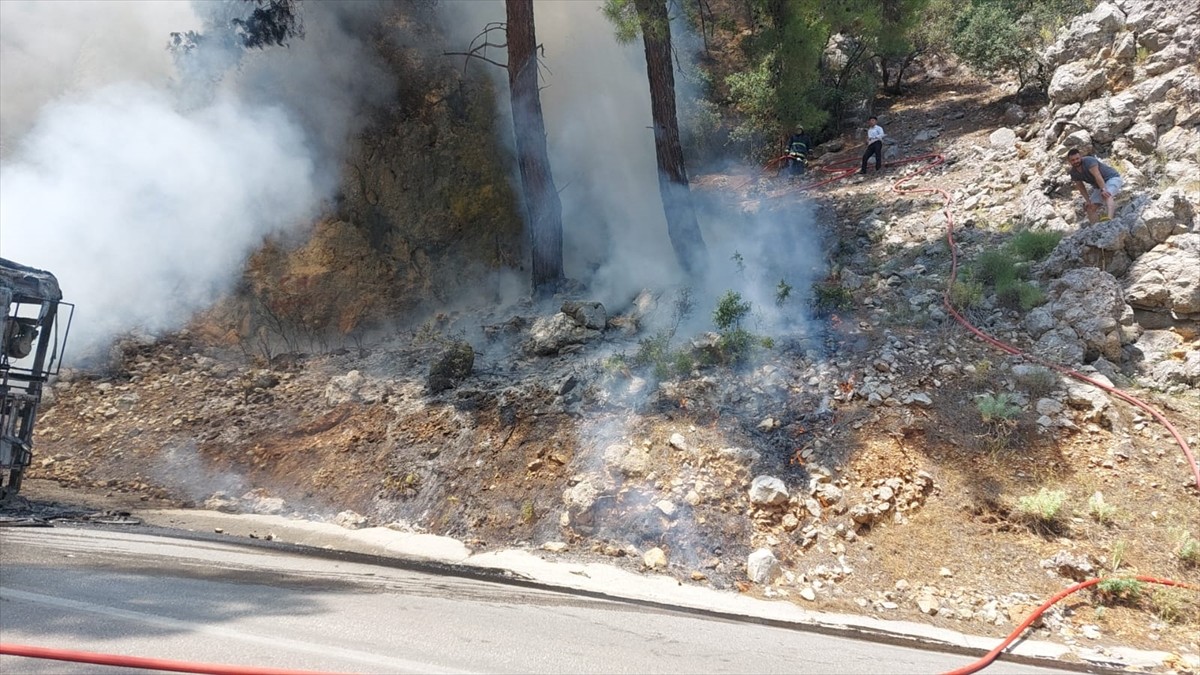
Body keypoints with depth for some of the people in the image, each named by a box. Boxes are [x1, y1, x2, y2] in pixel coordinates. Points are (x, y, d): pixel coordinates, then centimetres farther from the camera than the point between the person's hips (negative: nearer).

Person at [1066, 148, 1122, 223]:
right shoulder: (1074, 173, -1)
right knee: (1090, 208, -3)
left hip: (1112, 178, -9)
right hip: (1099, 186, 9)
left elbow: (1097, 176, -37)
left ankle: (1110, 218, -65)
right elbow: (1081, 187, 5)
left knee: (1106, 195, -39)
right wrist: (1088, 200, -6)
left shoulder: (1088, 161, -24)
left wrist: (1103, 189, -48)